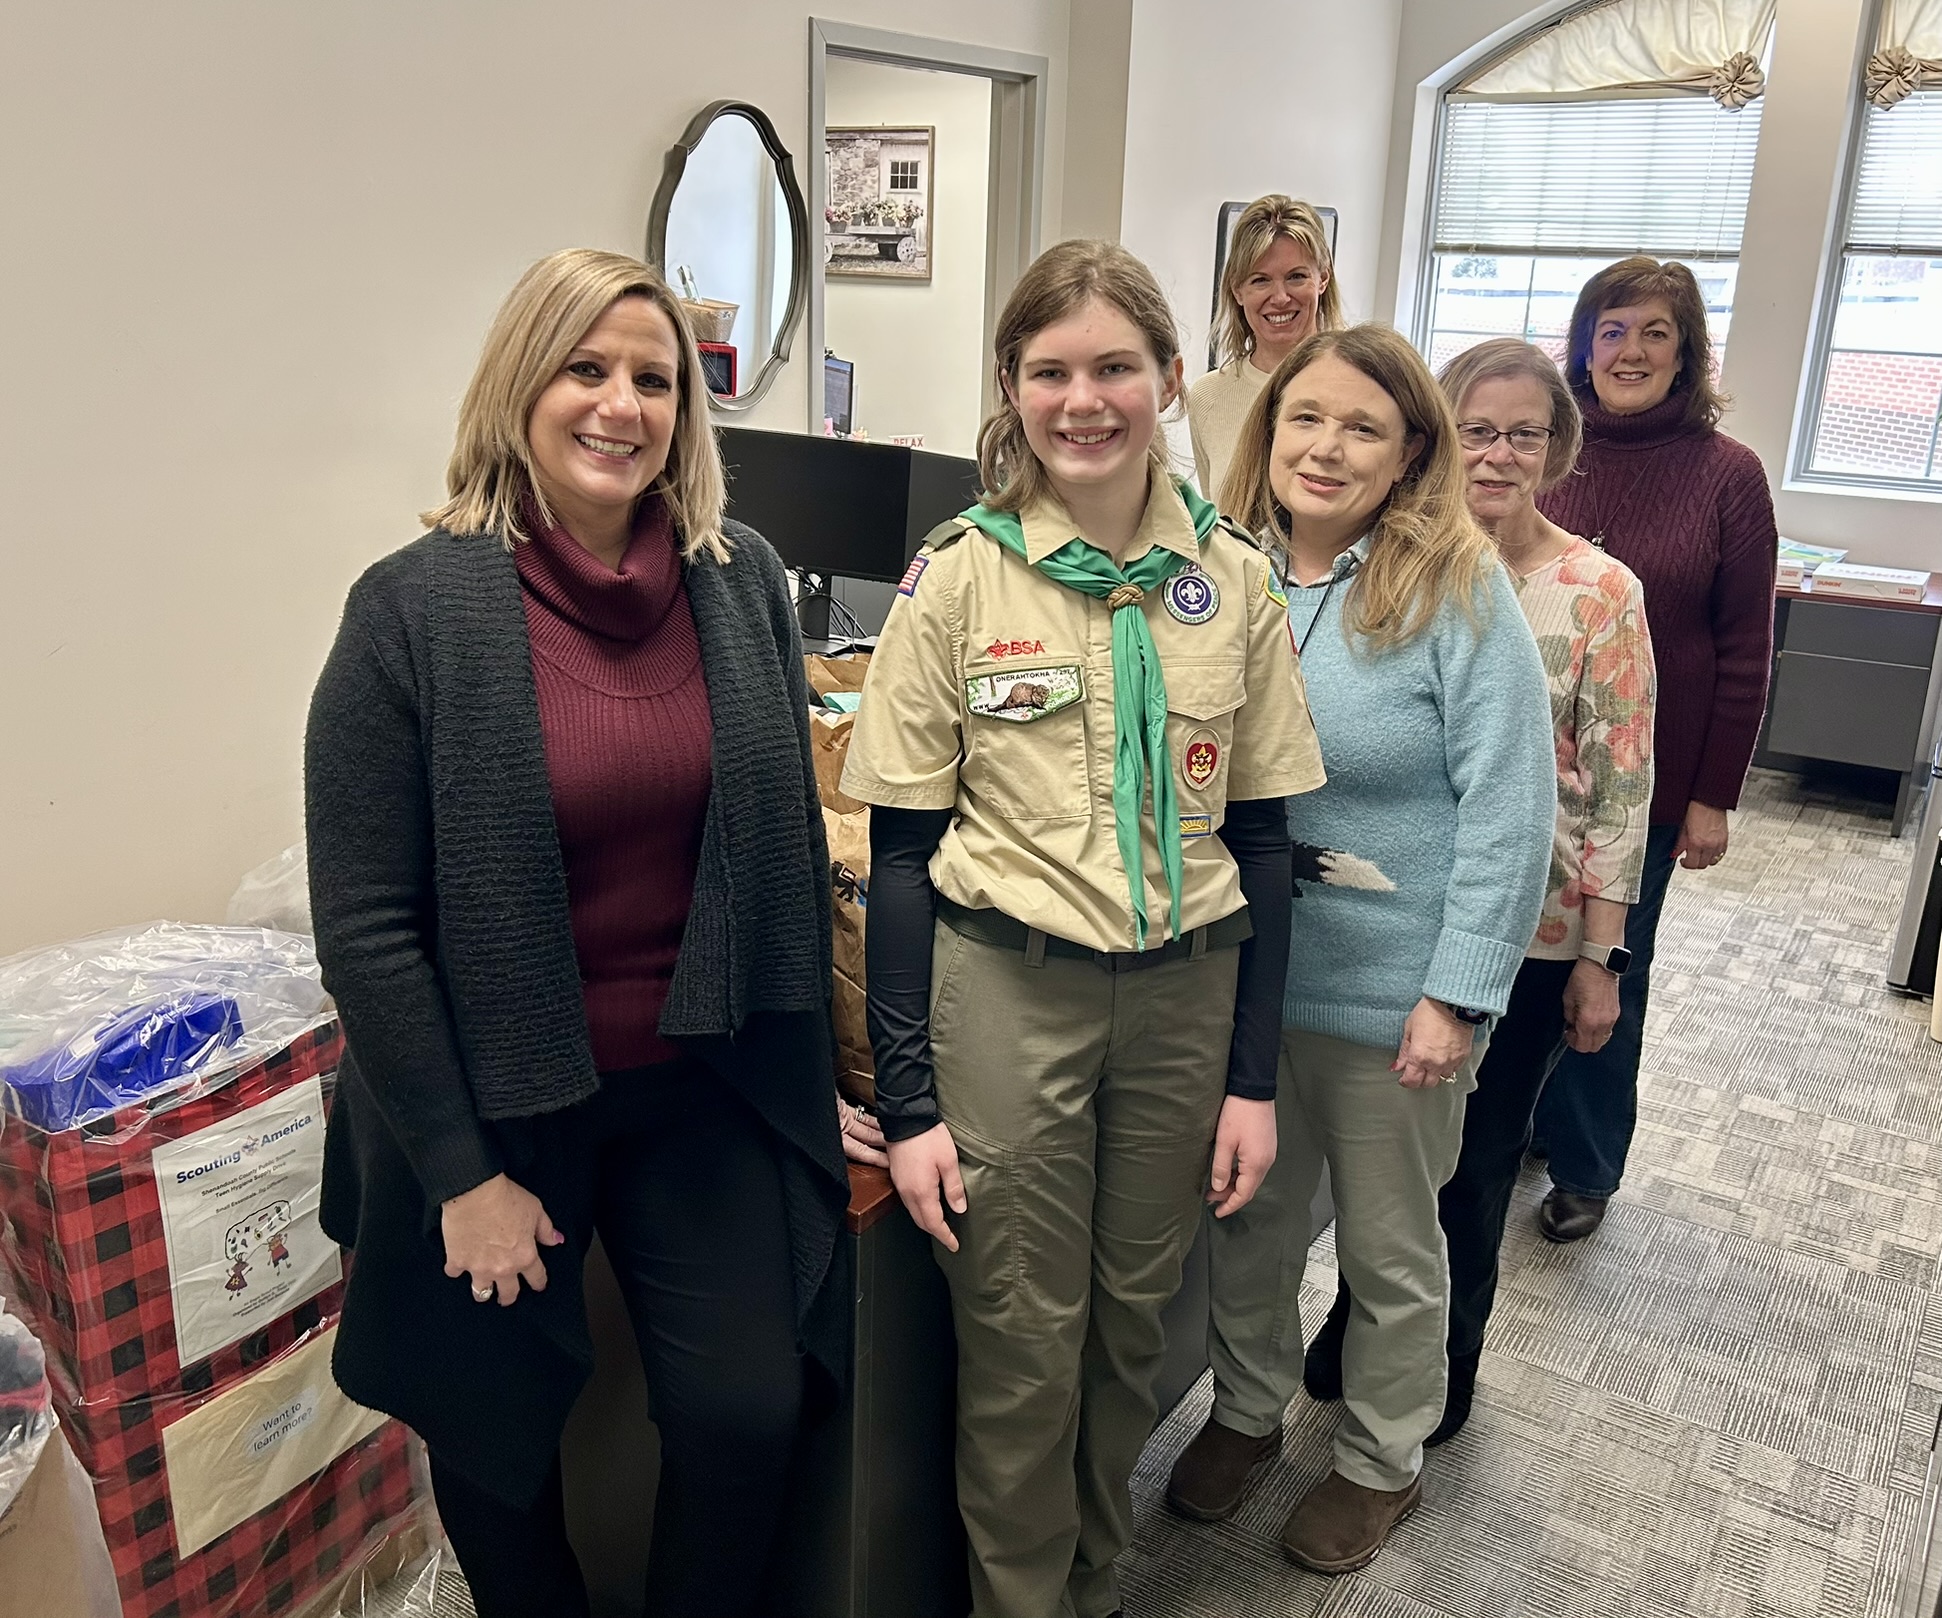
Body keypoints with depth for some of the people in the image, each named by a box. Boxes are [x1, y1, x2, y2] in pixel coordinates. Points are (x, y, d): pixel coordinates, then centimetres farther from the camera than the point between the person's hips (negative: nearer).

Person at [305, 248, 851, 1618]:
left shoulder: (743, 579, -2)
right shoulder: (416, 607, -13)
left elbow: (791, 843, 5)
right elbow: (365, 923, -12)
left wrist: (814, 1072, 8)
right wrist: (459, 1171, -11)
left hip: (705, 1089, 2)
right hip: (496, 1106, -2)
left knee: (751, 1413, 5)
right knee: (500, 1432, 18)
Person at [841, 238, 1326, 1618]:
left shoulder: (1235, 580, -1)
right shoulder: (957, 580, -8)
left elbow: (1261, 838, 4)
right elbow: (902, 849, -5)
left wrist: (1254, 1074, 3)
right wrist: (909, 1098, -6)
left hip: (1184, 994, 3)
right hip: (1004, 992, -2)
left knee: (1132, 1321, 17)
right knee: (1022, 1347, 8)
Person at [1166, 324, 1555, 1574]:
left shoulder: (1459, 589, -14)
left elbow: (1510, 807, -15)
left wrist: (1459, 995, -17)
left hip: (1390, 990, -3)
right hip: (1239, 972, 4)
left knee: (1391, 1248, 17)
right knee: (1251, 1216, 20)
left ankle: (1382, 1461, 40)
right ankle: (1246, 1410, 45)